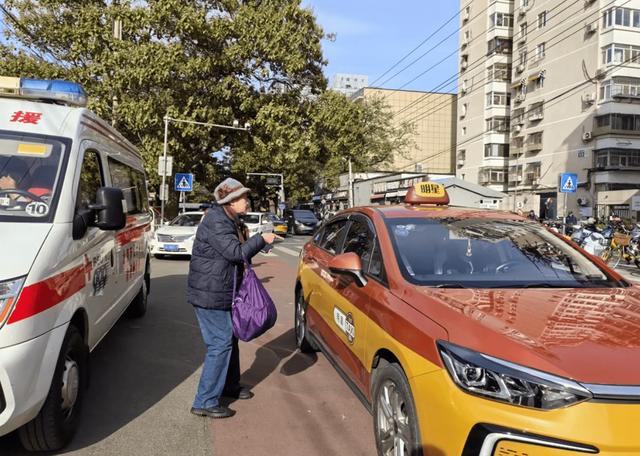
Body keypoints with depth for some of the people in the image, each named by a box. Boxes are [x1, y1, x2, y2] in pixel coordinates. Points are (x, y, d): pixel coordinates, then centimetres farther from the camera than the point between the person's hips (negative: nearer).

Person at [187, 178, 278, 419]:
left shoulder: (230, 221, 13)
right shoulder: (216, 222, -19)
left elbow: (239, 253, 18)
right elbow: (236, 252, -25)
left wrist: (260, 242, 5)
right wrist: (260, 239, -15)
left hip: (222, 293, 10)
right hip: (209, 295, -10)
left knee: (229, 339, 19)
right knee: (221, 343, -7)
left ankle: (230, 385, 37)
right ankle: (205, 402, 2)